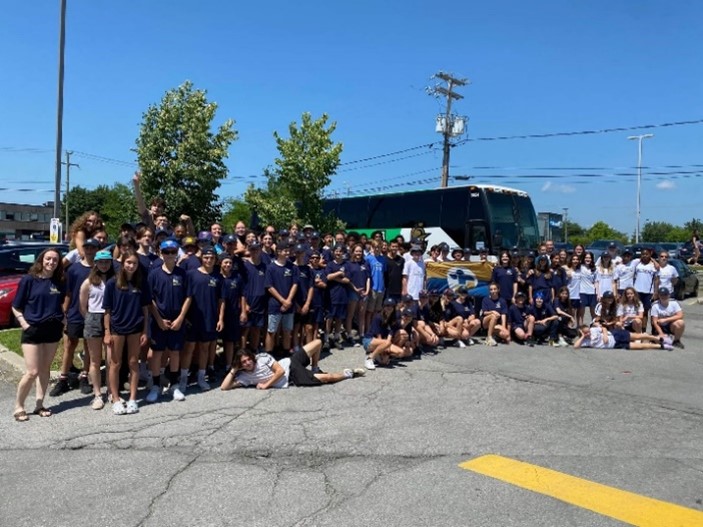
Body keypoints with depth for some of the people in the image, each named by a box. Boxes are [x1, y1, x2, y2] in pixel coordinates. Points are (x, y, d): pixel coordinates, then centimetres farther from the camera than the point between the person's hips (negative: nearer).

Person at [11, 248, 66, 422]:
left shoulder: (59, 283, 6)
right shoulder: (28, 280, -6)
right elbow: (16, 307, -2)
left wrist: (63, 319, 6)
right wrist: (25, 324, -12)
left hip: (53, 330, 4)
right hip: (32, 330, -4)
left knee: (45, 369, 10)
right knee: (32, 372, -7)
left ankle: (39, 405, 19)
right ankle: (18, 406, 10)